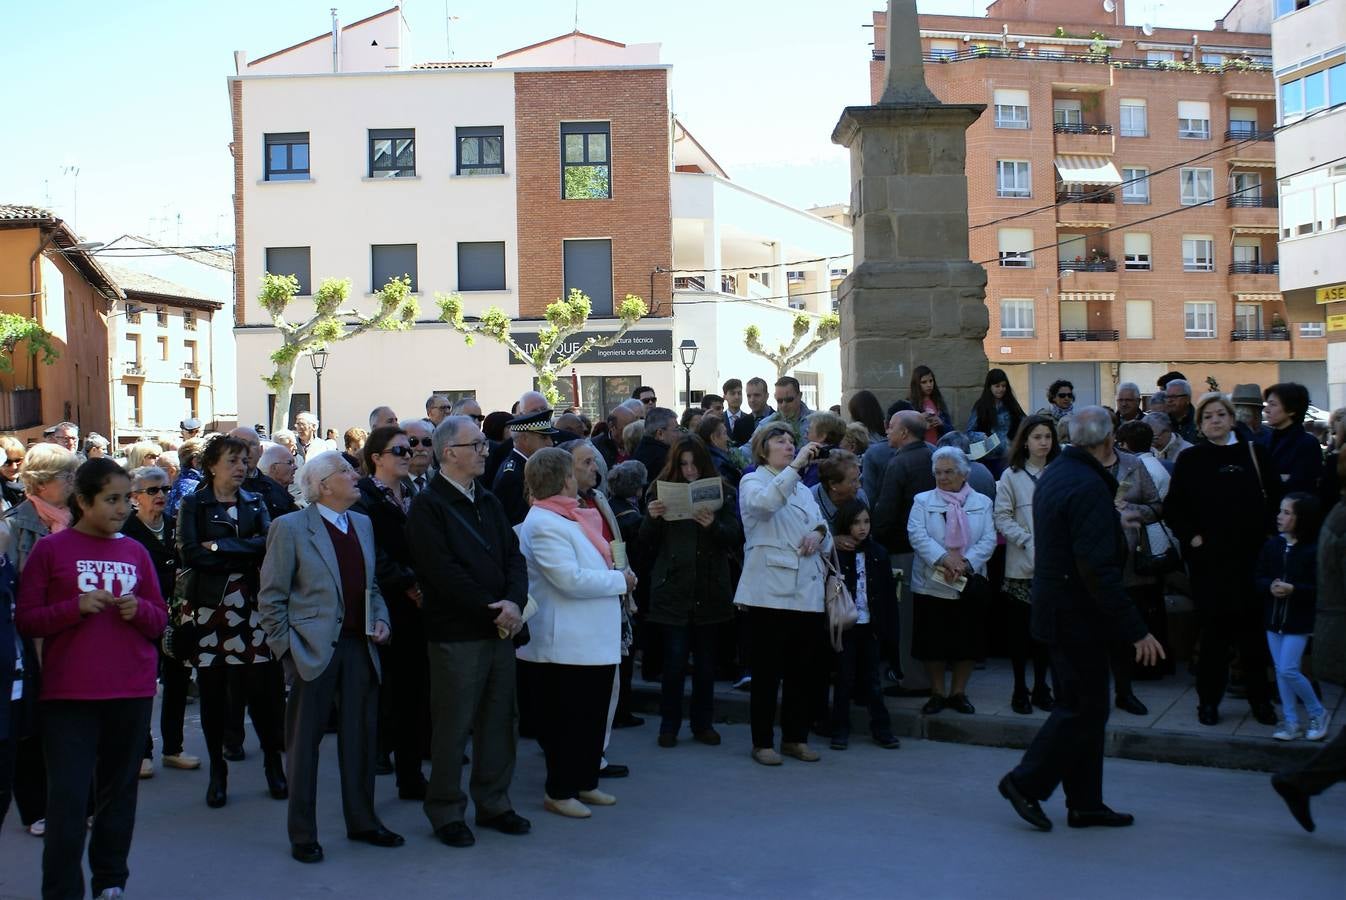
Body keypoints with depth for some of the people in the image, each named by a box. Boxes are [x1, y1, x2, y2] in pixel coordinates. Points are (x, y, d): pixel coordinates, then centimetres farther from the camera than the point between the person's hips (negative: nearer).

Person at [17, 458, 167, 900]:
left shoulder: (136, 552, 8)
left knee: (119, 792, 9)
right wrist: (75, 607, -18)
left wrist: (140, 609, -9)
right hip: (69, 694, -3)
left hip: (131, 692, 3)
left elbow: (160, 619, 12)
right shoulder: (49, 549, -1)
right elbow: (25, 621, -2)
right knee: (68, 798, -5)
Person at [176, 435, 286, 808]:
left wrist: (219, 546, -12)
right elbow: (189, 553, -11)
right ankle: (217, 771, 15)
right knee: (213, 690, 2)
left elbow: (269, 544, -6)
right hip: (210, 606, -1)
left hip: (251, 605, 2)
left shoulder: (254, 503, 12)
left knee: (263, 687, -2)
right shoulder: (193, 505, 5)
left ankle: (273, 764, 12)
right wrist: (245, 555, -11)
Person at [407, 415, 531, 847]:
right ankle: (446, 812, 16)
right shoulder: (427, 506, -8)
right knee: (453, 727, 2)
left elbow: (514, 556, 10)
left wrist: (514, 602, -9)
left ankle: (494, 803, 25)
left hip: (500, 630, 7)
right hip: (456, 634, -7)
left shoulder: (489, 502, 15)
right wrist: (491, 610, -16)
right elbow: (443, 572, -16)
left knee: (499, 722, 12)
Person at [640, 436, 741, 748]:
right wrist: (651, 518, -17)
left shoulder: (723, 493, 3)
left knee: (705, 660, 9)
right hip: (673, 589, -1)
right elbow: (647, 543, 3)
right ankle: (669, 725, 12)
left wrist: (713, 525, -23)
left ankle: (703, 724, 21)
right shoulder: (661, 491, 3)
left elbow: (736, 538, -4)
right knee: (675, 659, -1)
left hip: (710, 590, 1)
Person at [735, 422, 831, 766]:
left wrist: (819, 532, -3)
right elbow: (764, 502, -22)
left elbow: (823, 525, 20)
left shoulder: (801, 487, 23)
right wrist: (796, 465, -25)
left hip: (807, 591, 6)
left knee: (802, 670, 9)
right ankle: (763, 742, 6)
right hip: (770, 591, -6)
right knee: (767, 670, -2)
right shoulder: (753, 481, 2)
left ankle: (795, 738, 19)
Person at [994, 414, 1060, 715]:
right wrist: (1029, 541, -14)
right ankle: (1020, 690, 17)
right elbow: (1002, 518, -5)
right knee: (1020, 629, 6)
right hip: (1021, 565, -2)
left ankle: (1041, 688, 21)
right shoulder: (1011, 476, -3)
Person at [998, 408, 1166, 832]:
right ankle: (1026, 782, 6)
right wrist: (1135, 629, -22)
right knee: (1084, 708, 0)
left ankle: (1085, 804, 20)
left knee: (1081, 705, 14)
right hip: (1079, 616, -10)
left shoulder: (1052, 475, 9)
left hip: (1055, 607, 10)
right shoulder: (1090, 487, -21)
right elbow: (1099, 570, -25)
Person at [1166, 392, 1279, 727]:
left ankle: (1260, 698, 17)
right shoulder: (1190, 459, 4)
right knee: (1214, 628, 3)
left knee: (1252, 627, 4)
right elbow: (1173, 507, 5)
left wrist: (1263, 534, -2)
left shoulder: (1255, 454, 5)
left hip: (1250, 556, 1)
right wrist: (1191, 536, -6)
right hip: (1208, 557, -1)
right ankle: (1209, 699, 13)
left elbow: (1273, 498, 7)